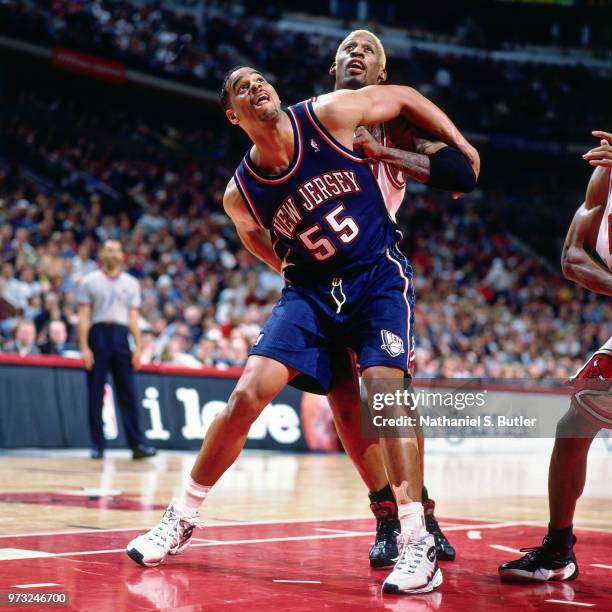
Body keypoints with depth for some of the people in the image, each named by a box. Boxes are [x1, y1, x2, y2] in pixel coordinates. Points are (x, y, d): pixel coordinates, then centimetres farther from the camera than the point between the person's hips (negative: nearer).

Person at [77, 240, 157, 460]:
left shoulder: (131, 283, 13)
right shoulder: (89, 281, 6)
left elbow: (133, 318, 11)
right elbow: (84, 317, 2)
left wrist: (138, 348, 3)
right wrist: (84, 347, -7)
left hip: (121, 336, 2)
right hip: (98, 334, -2)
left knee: (128, 393, -3)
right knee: (95, 394, 0)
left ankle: (137, 444, -5)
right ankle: (97, 446, 6)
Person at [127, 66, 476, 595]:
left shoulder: (328, 116, -14)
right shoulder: (240, 195, -9)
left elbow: (403, 97, 1)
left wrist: (458, 146, -2)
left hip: (379, 275, -2)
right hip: (311, 289, 2)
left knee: (383, 388, -22)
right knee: (249, 394, -10)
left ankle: (417, 541, -17)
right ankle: (182, 519, 7)